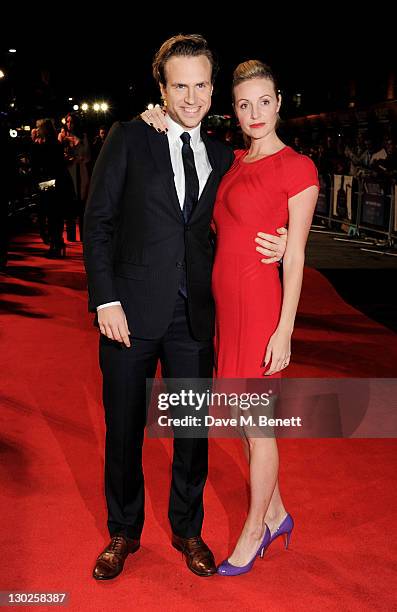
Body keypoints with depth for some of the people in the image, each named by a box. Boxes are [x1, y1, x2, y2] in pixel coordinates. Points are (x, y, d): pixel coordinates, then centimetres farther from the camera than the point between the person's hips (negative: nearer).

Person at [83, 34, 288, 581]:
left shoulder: (222, 157, 10)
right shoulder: (128, 138, -1)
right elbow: (98, 221, -4)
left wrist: (273, 246, -7)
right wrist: (106, 299, -11)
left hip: (195, 315, 3)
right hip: (132, 310, -2)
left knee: (194, 429, 12)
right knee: (124, 428, 11)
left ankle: (187, 530, 34)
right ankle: (123, 531, 33)